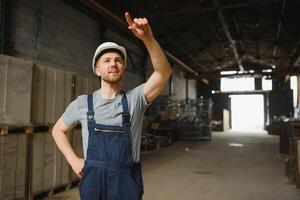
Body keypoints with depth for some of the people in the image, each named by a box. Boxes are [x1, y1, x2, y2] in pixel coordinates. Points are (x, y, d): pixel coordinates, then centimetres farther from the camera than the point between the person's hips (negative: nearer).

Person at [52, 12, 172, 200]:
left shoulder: (135, 99, -4)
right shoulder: (83, 103, 1)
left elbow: (164, 72, -19)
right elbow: (58, 130, 15)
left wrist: (148, 38, -32)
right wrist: (73, 160, 2)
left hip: (127, 183, 0)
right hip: (93, 180, 1)